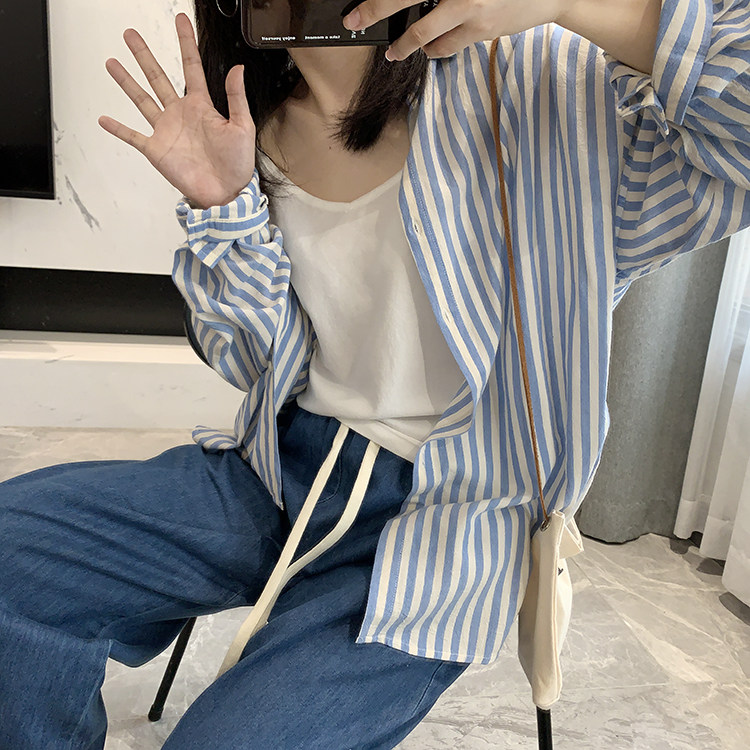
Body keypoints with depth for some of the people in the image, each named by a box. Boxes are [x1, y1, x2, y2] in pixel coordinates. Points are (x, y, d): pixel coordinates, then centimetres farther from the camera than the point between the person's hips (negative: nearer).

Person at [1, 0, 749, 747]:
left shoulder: (525, 81, -9)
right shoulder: (251, 125, 3)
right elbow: (262, 368, 5)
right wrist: (222, 205, -11)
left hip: (441, 509, -3)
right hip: (275, 470, 5)